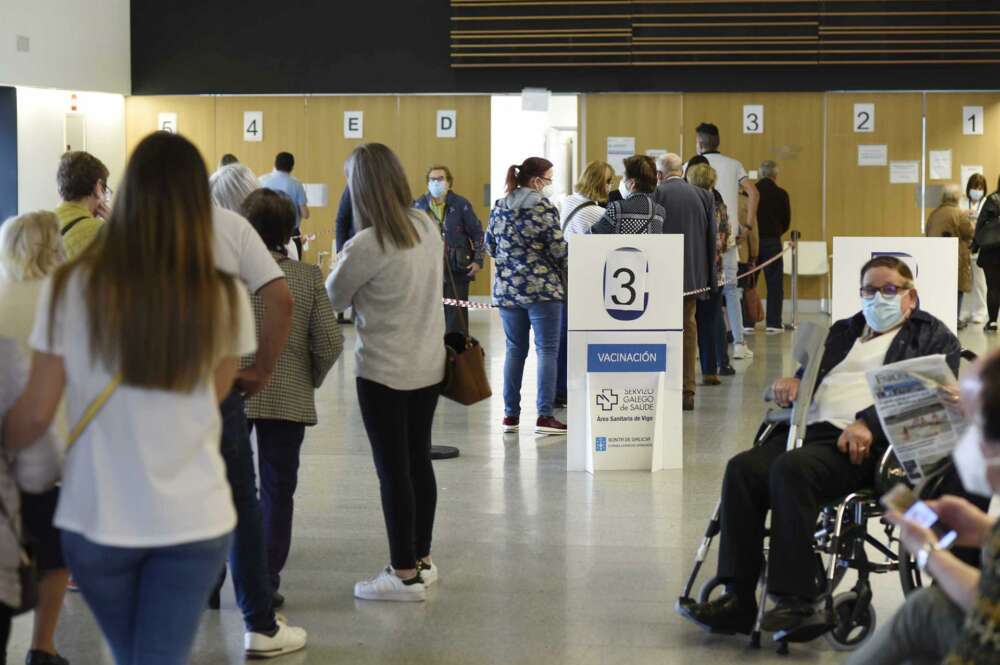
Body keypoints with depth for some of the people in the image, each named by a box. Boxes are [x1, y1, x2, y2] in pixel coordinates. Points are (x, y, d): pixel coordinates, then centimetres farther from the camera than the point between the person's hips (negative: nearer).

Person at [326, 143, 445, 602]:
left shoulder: (367, 245, -20)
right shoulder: (427, 226, 2)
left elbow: (329, 302, -7)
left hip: (385, 372, -7)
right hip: (429, 365, 7)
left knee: (393, 470, 1)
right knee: (419, 462, 16)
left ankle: (405, 574, 7)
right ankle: (422, 561, 26)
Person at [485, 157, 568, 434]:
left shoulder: (499, 208, 8)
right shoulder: (544, 208, -9)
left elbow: (490, 246, 15)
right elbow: (558, 248, -10)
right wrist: (567, 275, 7)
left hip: (506, 287, 6)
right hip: (542, 286, -6)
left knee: (515, 350, 13)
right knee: (547, 349, -2)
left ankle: (510, 414, 14)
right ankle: (545, 416, -7)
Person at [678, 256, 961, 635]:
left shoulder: (933, 337, 13)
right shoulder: (843, 331, 34)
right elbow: (811, 373, 30)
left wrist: (867, 423, -19)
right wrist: (792, 383, 3)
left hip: (867, 442, -6)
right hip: (810, 429, 6)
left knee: (792, 469, -35)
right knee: (743, 469, -23)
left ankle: (795, 601, -33)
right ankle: (738, 599, -25)